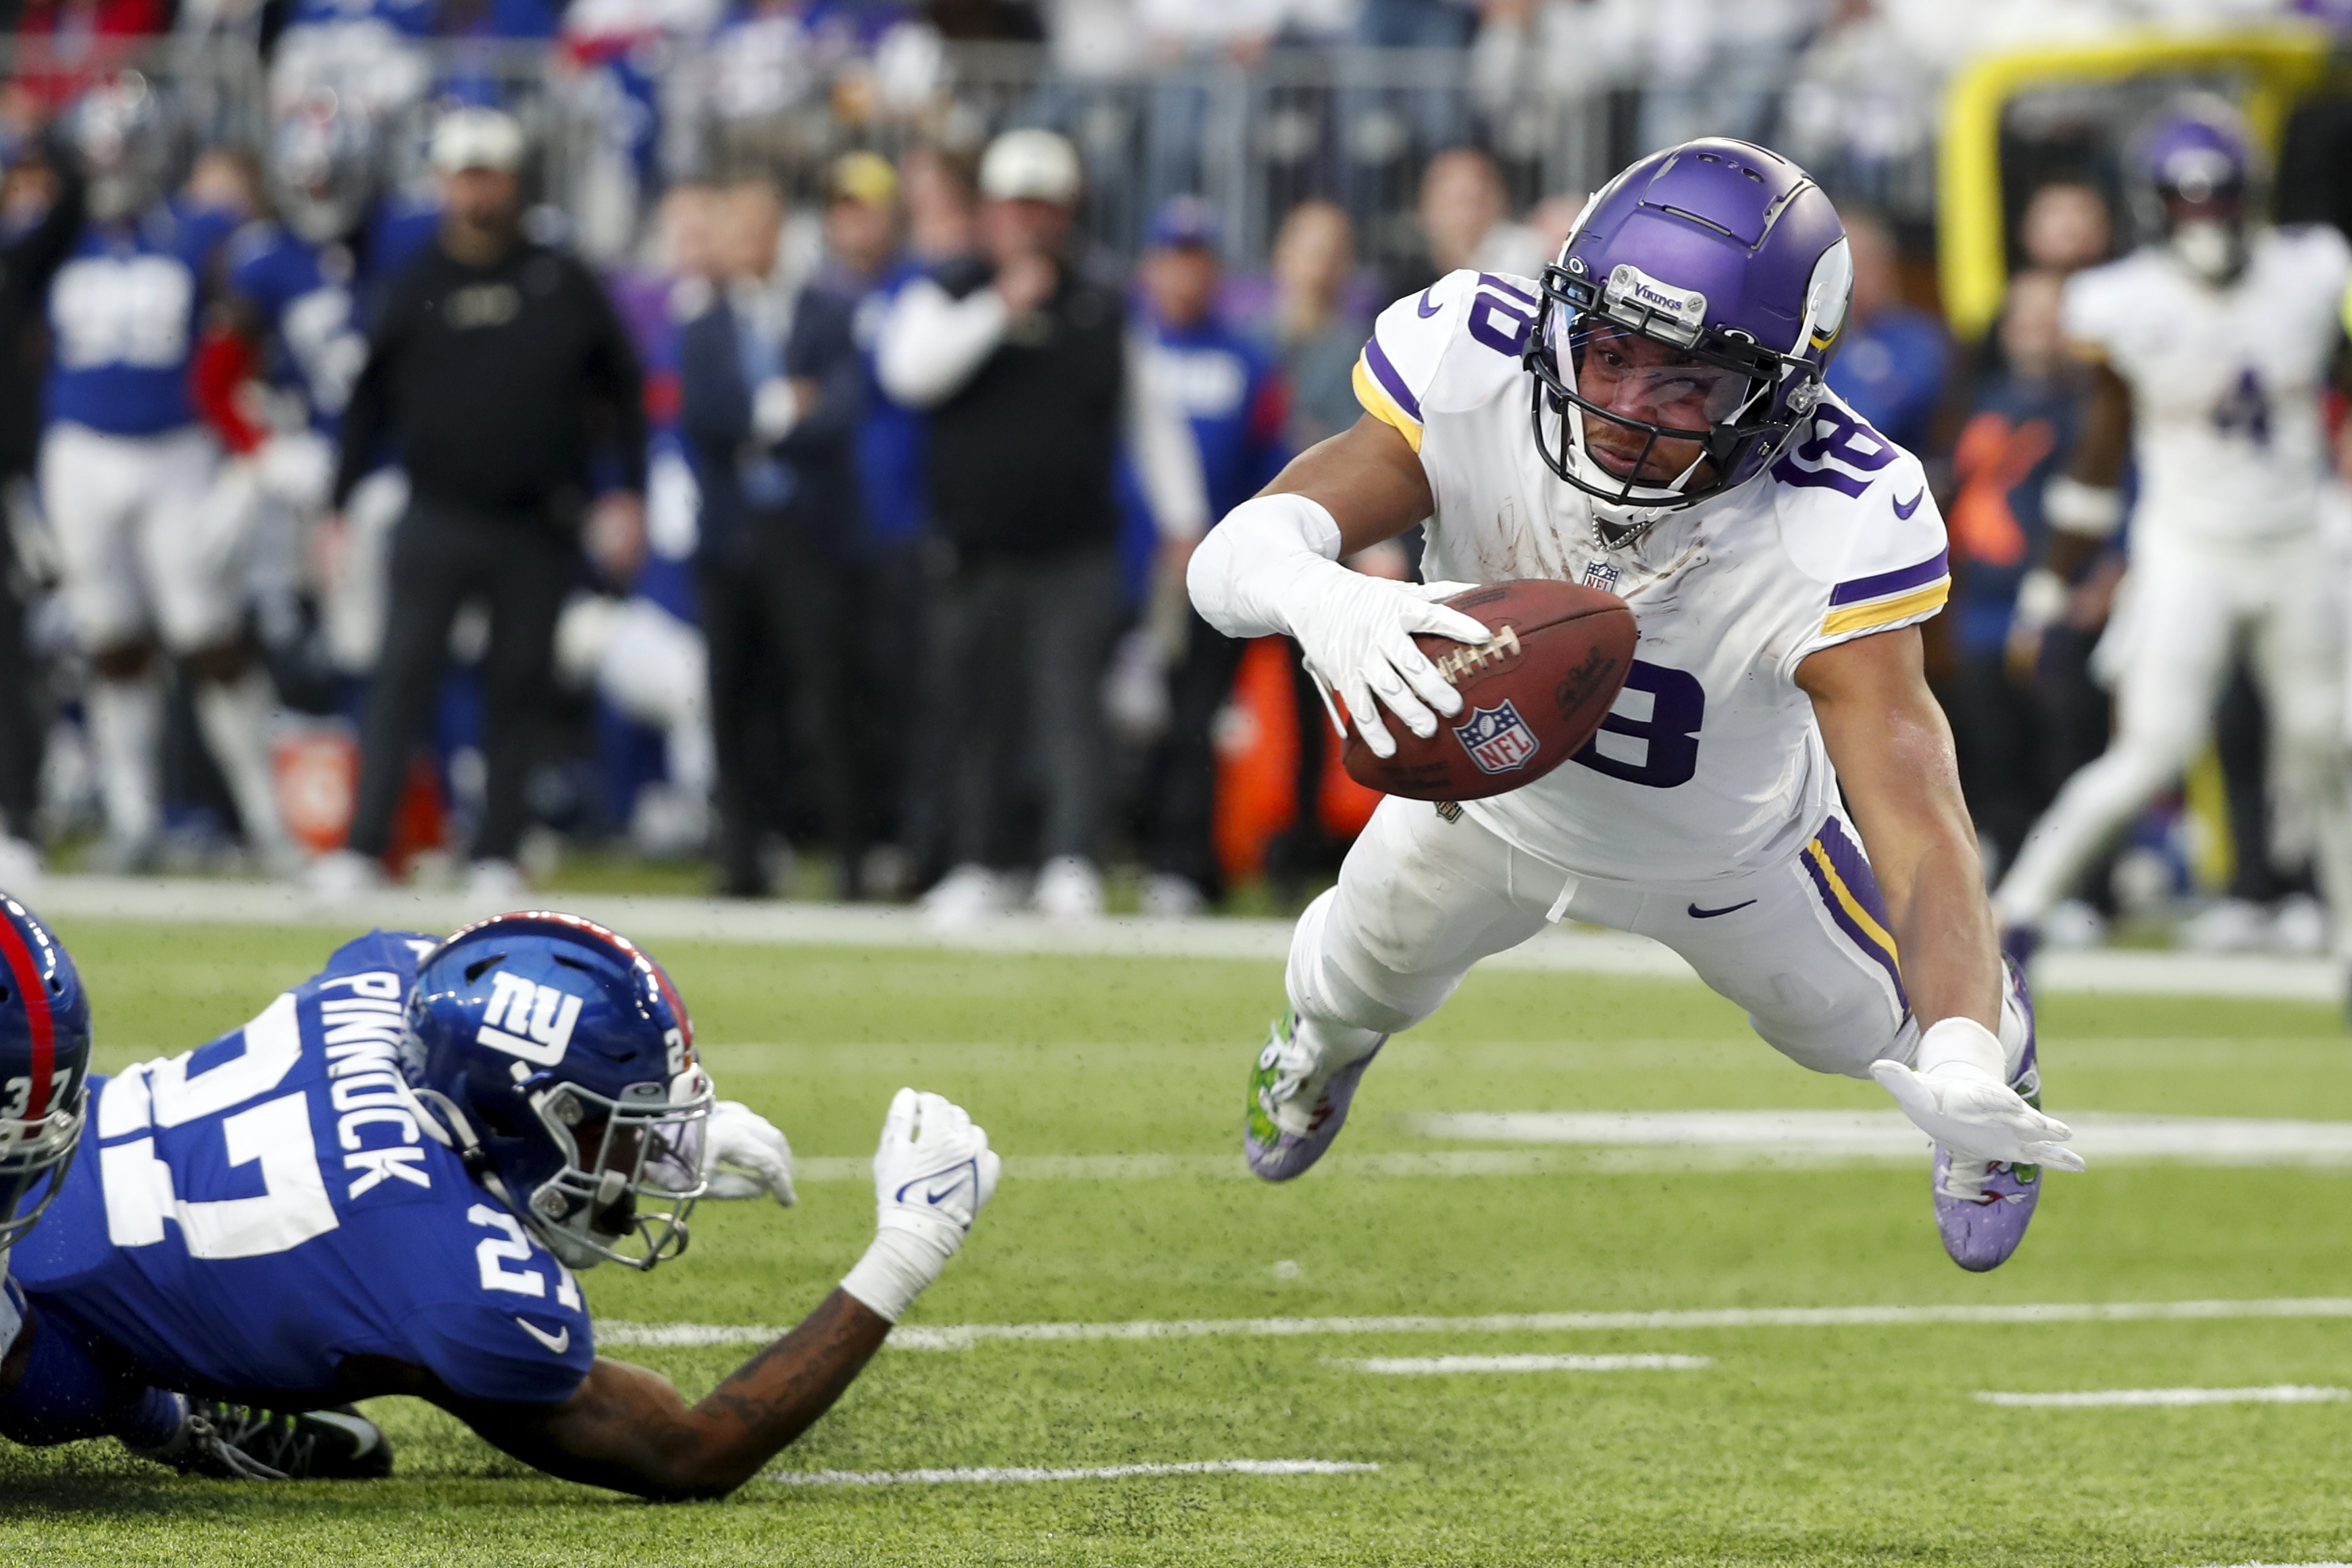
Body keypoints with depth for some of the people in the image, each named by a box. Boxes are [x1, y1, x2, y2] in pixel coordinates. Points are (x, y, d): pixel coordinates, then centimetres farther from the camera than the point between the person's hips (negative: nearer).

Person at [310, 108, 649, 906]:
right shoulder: (415, 286, 6)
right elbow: (368, 405, 9)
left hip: (537, 528, 1)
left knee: (519, 686, 4)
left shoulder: (563, 284, 5)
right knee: (402, 678, -9)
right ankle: (363, 848, -10)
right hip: (438, 518, -1)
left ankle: (497, 857, 10)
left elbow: (622, 390, 10)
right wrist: (338, 507, 4)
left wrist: (628, 494, 2)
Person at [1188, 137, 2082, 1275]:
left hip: (1723, 846, -2)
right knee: (1360, 985, 30)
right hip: (1491, 787, 2)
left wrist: (1959, 1061, -69)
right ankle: (1323, 1039, 69)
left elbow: (1917, 827, -50)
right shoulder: (1473, 376, -41)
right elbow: (1230, 555, -46)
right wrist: (1320, 596, -72)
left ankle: (1994, 1059, 61)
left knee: (1866, 1029, 24)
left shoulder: (1832, 535, -45)